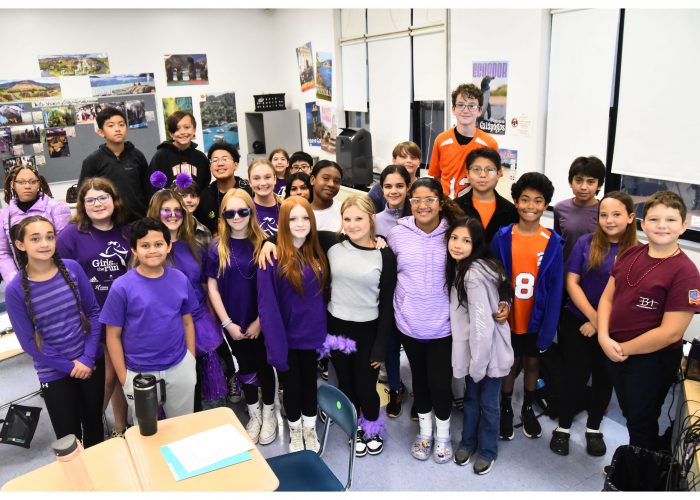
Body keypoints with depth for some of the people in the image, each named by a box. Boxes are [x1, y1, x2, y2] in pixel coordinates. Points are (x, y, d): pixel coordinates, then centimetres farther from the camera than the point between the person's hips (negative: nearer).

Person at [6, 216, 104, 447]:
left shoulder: (72, 268, -9)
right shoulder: (15, 289, -14)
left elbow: (93, 311, -3)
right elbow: (28, 341, -9)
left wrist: (88, 357, -11)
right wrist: (69, 366, -12)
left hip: (92, 362, 2)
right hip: (54, 373, -2)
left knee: (94, 423, 19)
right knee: (69, 436, 11)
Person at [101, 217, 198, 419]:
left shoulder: (180, 280, -3)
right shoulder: (122, 287, -12)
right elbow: (113, 336, -7)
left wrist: (192, 362, 7)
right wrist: (123, 377, -6)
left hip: (180, 369, 2)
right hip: (139, 374, -2)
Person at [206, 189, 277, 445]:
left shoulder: (263, 244, -8)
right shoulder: (217, 247, -5)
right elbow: (212, 288, -3)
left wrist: (260, 320, -11)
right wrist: (228, 323, -7)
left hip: (261, 321, -1)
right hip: (234, 323, 1)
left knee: (264, 365, 11)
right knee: (245, 368, 16)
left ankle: (269, 412, 34)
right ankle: (254, 414, 36)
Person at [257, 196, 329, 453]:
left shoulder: (317, 252, 0)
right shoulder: (273, 257, -18)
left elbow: (322, 292, 8)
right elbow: (267, 305, -18)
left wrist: (324, 330, 1)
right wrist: (275, 343, -21)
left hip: (311, 334, 4)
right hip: (286, 336, -4)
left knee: (310, 382, 19)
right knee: (291, 385, 15)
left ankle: (310, 429, 41)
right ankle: (295, 431, 39)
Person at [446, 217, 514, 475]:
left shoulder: (474, 274, -25)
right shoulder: (462, 268, 4)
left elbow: (483, 323, -26)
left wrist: (478, 364, -18)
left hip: (489, 351, -8)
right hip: (473, 349, 8)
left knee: (488, 403, 12)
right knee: (471, 398, 22)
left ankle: (488, 451, 33)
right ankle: (468, 442, 41)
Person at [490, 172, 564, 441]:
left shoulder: (553, 242, -10)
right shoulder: (502, 238, -11)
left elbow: (556, 288, -7)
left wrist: (549, 328, -10)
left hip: (536, 319, 1)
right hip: (507, 318, -1)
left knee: (532, 362, 19)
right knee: (509, 364, 15)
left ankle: (528, 408, 41)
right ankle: (506, 409, 37)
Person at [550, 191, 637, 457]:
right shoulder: (586, 243, -6)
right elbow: (571, 282, -7)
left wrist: (601, 324, -10)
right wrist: (594, 317, -13)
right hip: (577, 322, -1)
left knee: (604, 378, 15)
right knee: (575, 375, 5)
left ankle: (593, 428, 36)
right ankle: (563, 427, 26)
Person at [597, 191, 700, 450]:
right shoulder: (631, 255, -1)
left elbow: (670, 332, -22)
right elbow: (607, 296, 3)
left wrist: (624, 348, -13)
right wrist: (604, 337, -12)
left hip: (652, 359, -6)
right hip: (614, 351, 6)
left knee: (641, 422, 13)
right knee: (628, 412, 25)